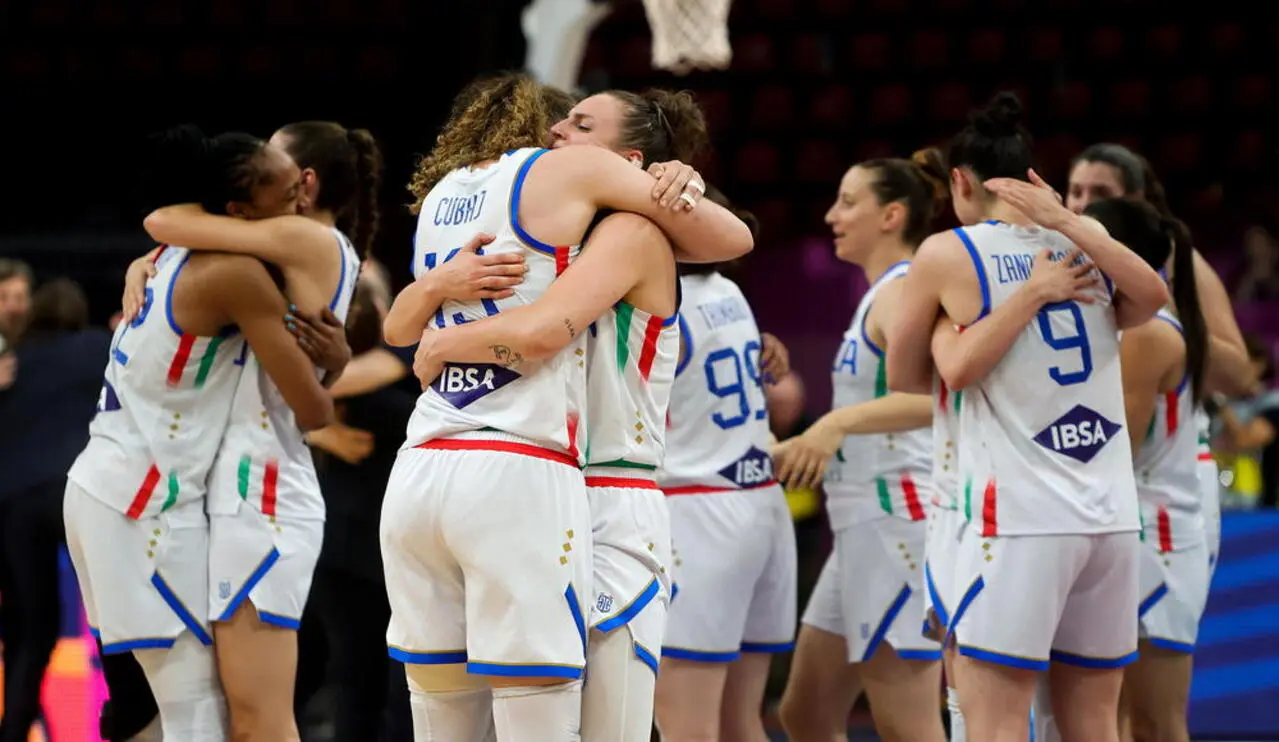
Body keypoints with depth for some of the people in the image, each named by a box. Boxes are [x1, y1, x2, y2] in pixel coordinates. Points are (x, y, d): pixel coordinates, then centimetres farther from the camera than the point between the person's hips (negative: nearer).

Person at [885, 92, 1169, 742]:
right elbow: (1152, 300, -4)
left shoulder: (947, 255, 0)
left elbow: (902, 379, 10)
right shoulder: (1086, 243, 11)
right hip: (1113, 514, 5)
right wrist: (1062, 220, 2)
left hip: (1021, 518, -5)